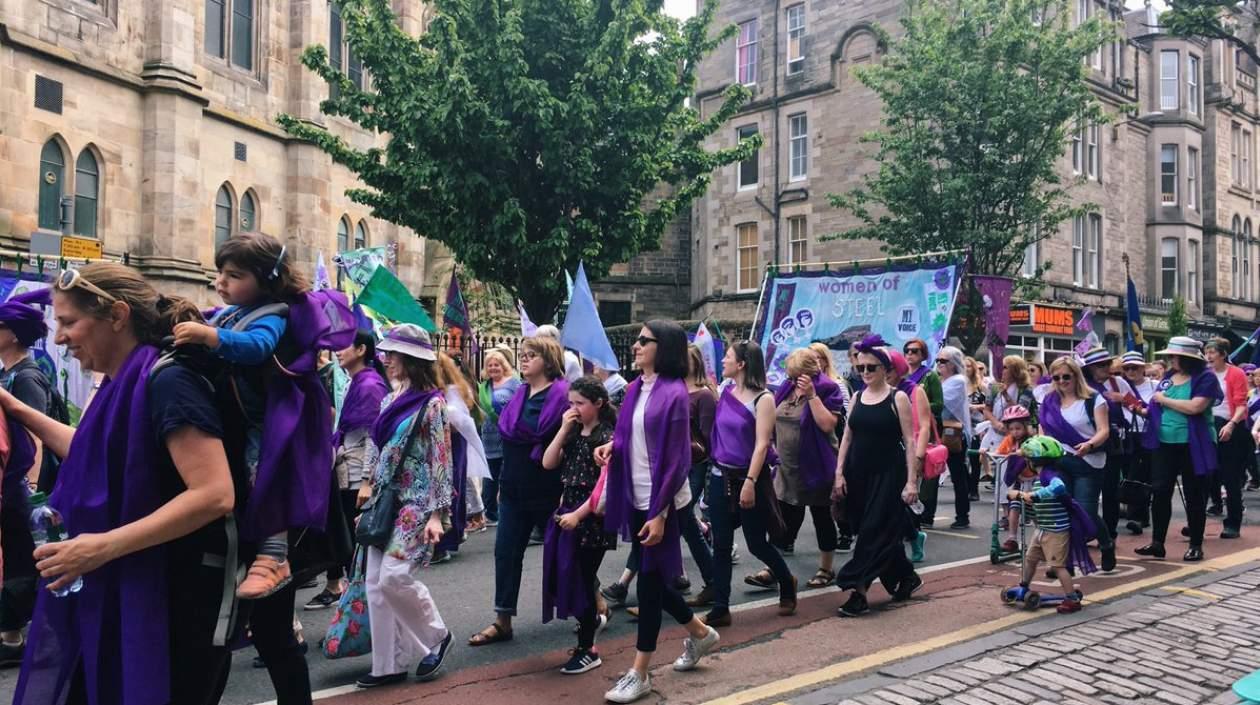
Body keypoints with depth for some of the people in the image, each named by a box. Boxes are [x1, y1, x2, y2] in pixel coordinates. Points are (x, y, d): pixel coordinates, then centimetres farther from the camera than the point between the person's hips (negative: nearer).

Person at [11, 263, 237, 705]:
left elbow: (215, 495, -27)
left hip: (176, 597, -9)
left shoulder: (167, 381, -19)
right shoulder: (122, 386, 9)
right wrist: (18, 410, 24)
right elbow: (96, 457, 27)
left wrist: (105, 546, -26)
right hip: (121, 595, 9)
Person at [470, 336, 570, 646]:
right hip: (515, 490, 7)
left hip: (548, 491, -7)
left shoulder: (562, 394, -13)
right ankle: (502, 622, 12)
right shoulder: (520, 395, 10)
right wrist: (503, 483, 16)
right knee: (506, 552, 4)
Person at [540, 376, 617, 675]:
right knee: (559, 576, 9)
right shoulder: (573, 435, 11)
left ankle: (587, 650, 12)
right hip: (567, 510, 7)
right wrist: (563, 429, -4)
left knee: (583, 578, -1)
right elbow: (548, 463, 2)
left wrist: (579, 514, -21)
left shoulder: (607, 437, -11)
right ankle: (592, 617, 36)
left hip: (592, 515, -7)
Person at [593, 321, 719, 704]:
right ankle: (700, 633, 40)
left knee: (649, 579, 1)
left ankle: (639, 673, 14)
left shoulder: (673, 393, -15)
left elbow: (677, 458, -17)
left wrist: (660, 513, -19)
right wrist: (612, 446, -5)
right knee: (652, 576, 17)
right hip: (636, 498, 8)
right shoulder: (635, 388, 7)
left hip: (660, 502, -8)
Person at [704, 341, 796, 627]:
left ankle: (787, 583, 34)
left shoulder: (763, 399, -12)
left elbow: (762, 444, -18)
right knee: (721, 544, 4)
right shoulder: (724, 391, 5)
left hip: (748, 478, -5)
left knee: (757, 543, 6)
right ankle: (720, 608, 10)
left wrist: (750, 482, -22)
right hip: (720, 476, 5)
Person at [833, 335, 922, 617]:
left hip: (888, 474, -5)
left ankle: (858, 591, -6)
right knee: (886, 532, 13)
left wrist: (911, 480, -13)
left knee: (875, 532, -7)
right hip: (859, 474, 5)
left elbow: (910, 441, -7)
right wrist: (839, 473, 2)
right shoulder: (857, 398, 9)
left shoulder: (898, 398, -5)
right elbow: (847, 437, 10)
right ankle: (907, 578, 32)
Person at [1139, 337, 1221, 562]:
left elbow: (1194, 407, -24)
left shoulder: (1205, 378, -9)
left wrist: (1164, 399, -14)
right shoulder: (1168, 377, 10)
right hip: (1164, 445, 5)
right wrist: (1142, 410, -1)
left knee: (1194, 497, 7)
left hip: (1193, 447, -5)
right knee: (1160, 493, 4)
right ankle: (1157, 542, 11)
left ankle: (1196, 545, 18)